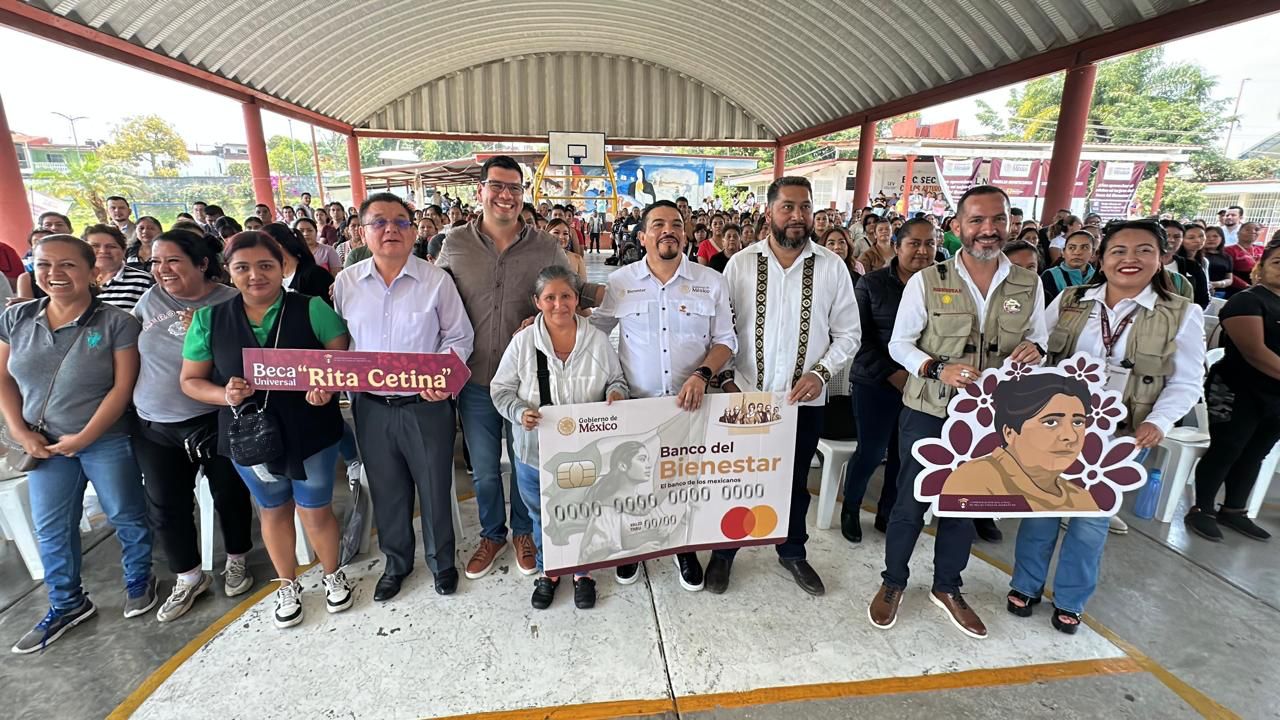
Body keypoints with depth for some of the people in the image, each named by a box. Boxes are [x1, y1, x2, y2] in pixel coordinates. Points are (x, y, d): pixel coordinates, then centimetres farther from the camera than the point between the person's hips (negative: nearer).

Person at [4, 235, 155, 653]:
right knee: (50, 528, 14)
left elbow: (122, 387, -15)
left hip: (107, 440, -4)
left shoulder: (116, 323, -13)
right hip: (45, 443, 5)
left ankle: (139, 580, 32)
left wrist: (83, 437, -16)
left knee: (125, 516, 9)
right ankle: (67, 603, 32)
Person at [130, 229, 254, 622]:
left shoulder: (230, 302, -11)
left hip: (217, 421, -4)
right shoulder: (152, 299, 3)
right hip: (154, 427, 5)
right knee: (165, 507, 12)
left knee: (229, 495, 12)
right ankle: (189, 578, 32)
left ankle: (236, 560, 35)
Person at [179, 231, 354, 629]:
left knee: (315, 509, 10)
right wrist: (224, 395, -16)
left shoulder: (312, 309, -9)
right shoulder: (209, 319, -2)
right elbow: (190, 380, 4)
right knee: (273, 509, 21)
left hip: (311, 432, -2)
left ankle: (332, 575, 37)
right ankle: (288, 584, 42)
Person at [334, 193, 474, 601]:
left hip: (426, 405, -3)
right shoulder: (346, 283, 2)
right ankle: (396, 562, 42)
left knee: (434, 489, 12)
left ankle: (441, 560, 37)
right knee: (387, 491, 18)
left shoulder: (436, 280, -7)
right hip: (371, 407, 3)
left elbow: (459, 338, -3)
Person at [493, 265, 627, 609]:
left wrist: (615, 393, -14)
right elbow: (501, 389, -1)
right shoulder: (522, 342, -7)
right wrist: (519, 411, -19)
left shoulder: (598, 341, -5)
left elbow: (616, 381, 8)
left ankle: (583, 572, 43)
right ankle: (547, 571, 45)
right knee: (542, 517, 19)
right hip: (536, 451, 0)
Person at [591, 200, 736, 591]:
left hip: (691, 405, 0)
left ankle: (686, 549, 39)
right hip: (635, 403, 0)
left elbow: (725, 340, 1)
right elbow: (593, 334, 6)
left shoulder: (711, 282, -1)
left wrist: (702, 375, -15)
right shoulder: (619, 282, -1)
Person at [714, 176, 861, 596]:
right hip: (747, 395, -1)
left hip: (805, 400, 1)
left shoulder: (832, 267, -3)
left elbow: (848, 333, 1)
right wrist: (724, 377, -7)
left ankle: (792, 552, 43)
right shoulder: (741, 263, -4)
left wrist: (821, 373, -12)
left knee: (796, 481, 19)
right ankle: (723, 551, 36)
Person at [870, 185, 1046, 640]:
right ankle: (893, 583, 28)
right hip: (928, 411, -3)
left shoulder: (1029, 285, 2)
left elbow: (1037, 338, 11)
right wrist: (938, 369, -22)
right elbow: (899, 343, -5)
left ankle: (947, 587, 38)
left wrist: (1035, 348, -13)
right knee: (911, 501, 6)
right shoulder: (926, 282, -8)